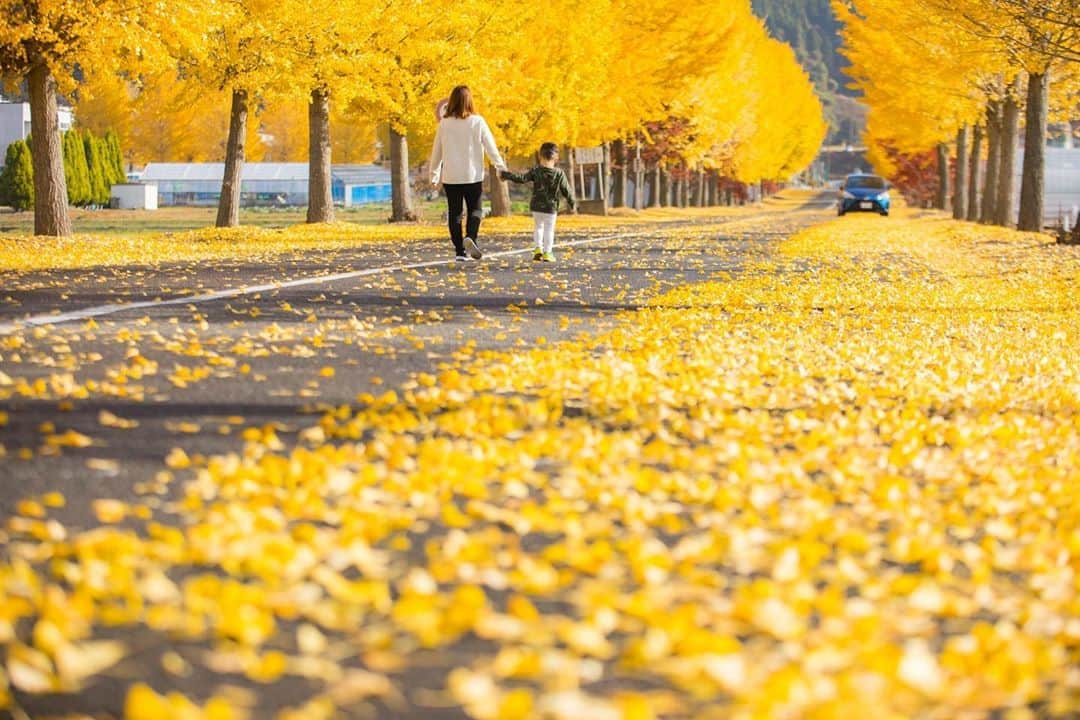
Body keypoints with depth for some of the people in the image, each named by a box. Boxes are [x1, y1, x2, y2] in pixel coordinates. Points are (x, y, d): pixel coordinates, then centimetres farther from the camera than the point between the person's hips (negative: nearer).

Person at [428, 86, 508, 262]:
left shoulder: (444, 124, -1)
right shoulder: (477, 122, -5)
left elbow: (437, 151, 7)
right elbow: (490, 147, -1)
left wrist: (434, 175, 17)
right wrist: (501, 168, 8)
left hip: (450, 177, 1)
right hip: (472, 176, -1)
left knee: (454, 213, 8)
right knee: (475, 210, 10)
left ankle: (459, 251, 5)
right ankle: (470, 237, -16)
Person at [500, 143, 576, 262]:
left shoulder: (535, 171, -7)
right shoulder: (559, 174, -8)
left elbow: (521, 179, -14)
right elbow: (566, 191, -2)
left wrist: (506, 175, -7)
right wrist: (572, 203, 12)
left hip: (536, 206, 2)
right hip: (551, 207, -2)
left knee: (538, 227, 21)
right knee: (549, 229, 7)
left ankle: (538, 248, 11)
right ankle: (547, 252, 5)